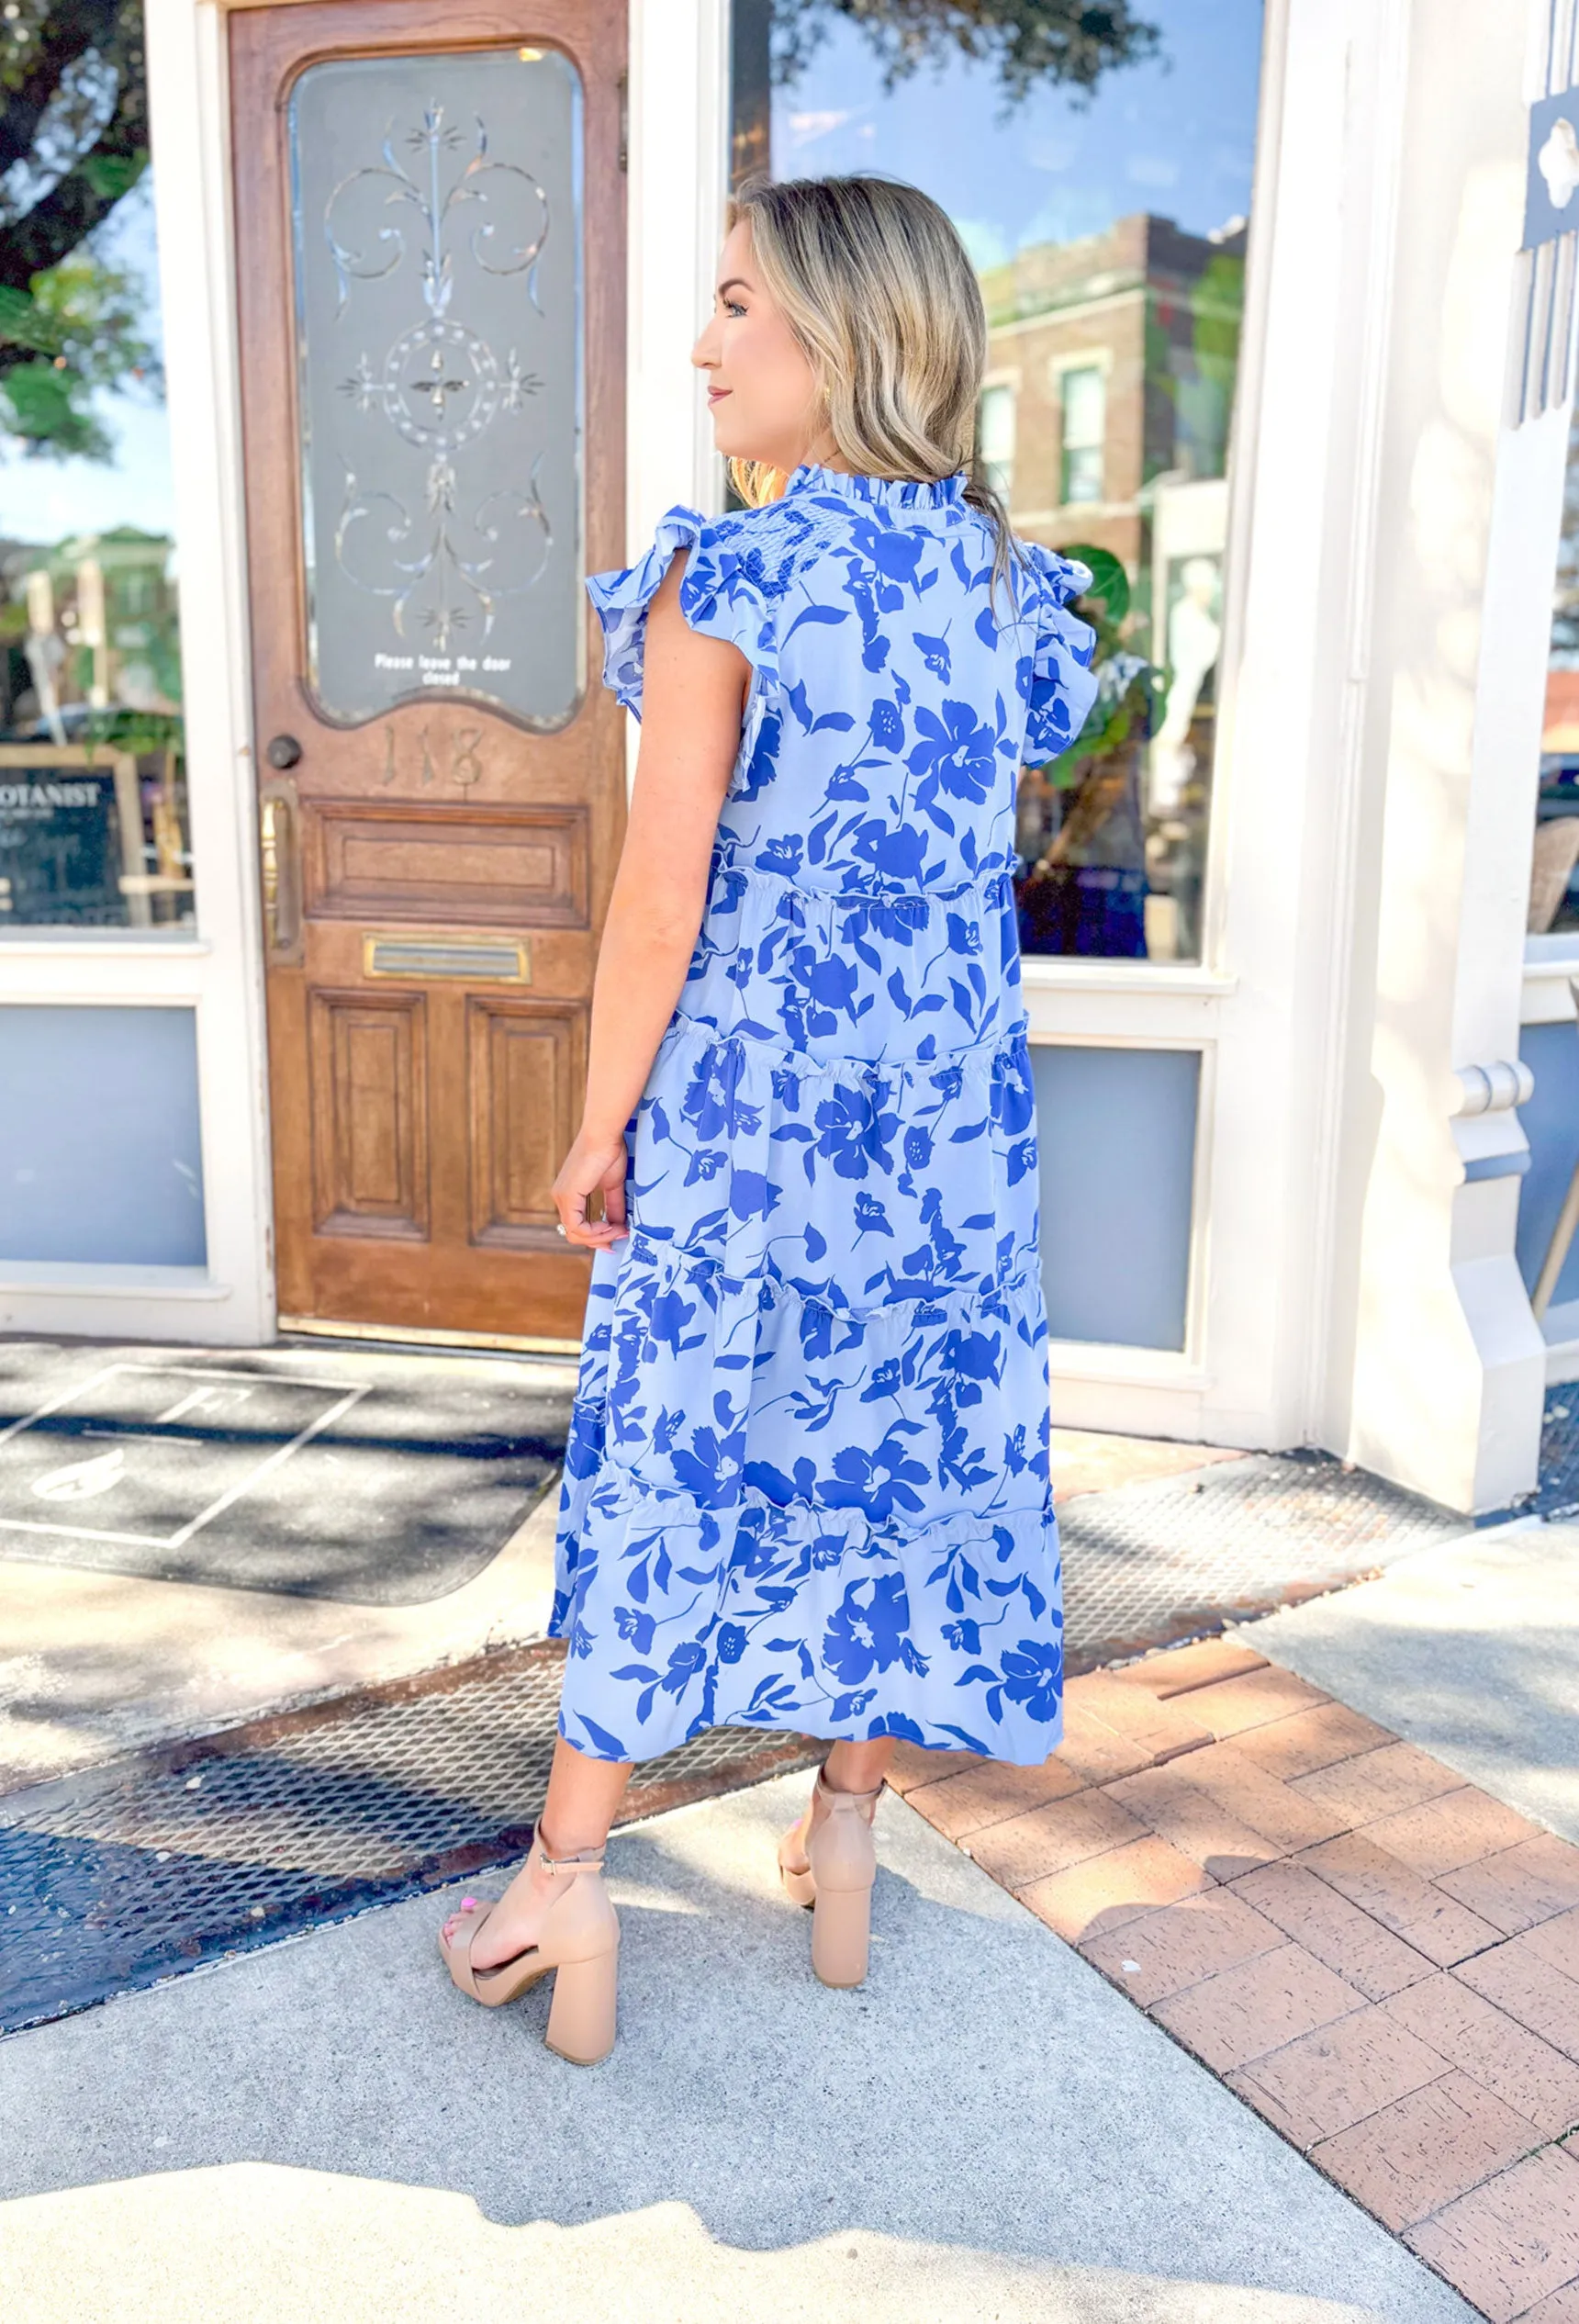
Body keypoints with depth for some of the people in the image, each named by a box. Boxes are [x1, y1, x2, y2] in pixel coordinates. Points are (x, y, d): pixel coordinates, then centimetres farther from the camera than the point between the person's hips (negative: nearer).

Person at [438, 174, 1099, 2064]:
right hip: (951, 1095, 5)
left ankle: (567, 1888, 20)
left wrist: (599, 1125, -4)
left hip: (741, 1091, -5)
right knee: (909, 1449, 15)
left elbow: (662, 897, -12)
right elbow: (983, 848, 8)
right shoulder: (1005, 575, 6)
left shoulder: (723, 581, -11)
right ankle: (847, 1842, 31)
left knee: (666, 1464, 7)